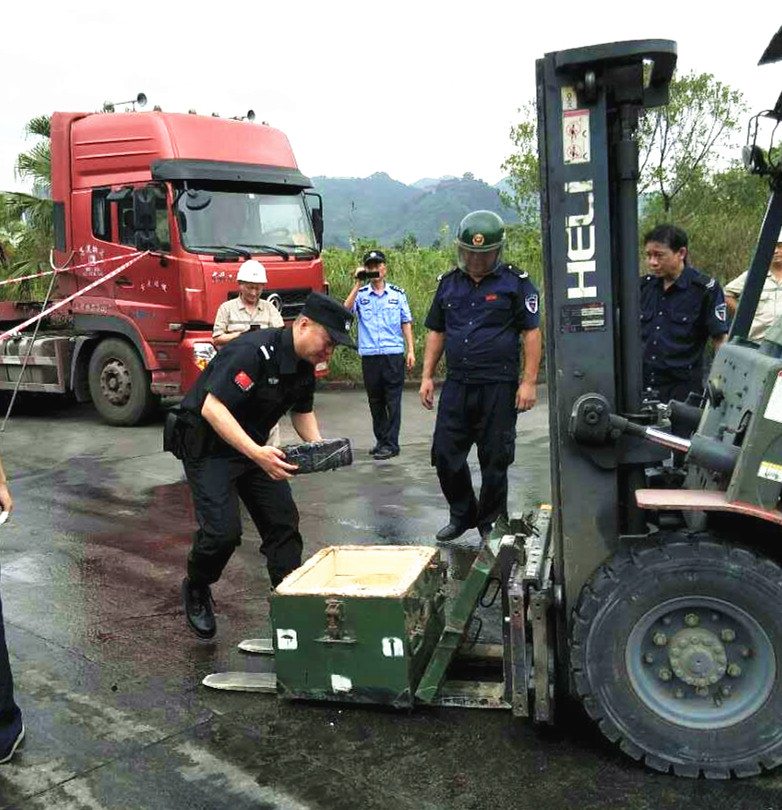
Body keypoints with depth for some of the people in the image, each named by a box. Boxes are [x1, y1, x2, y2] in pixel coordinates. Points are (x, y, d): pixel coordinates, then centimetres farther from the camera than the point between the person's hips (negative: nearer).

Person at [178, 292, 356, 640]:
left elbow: (302, 411, 15)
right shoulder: (253, 351, -28)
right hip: (209, 444, -8)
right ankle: (196, 591, 15)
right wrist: (256, 453, -43)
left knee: (283, 523, 3)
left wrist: (318, 446, -6)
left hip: (254, 445, 8)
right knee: (223, 530, -15)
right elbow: (212, 407, -35)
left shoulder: (304, 365, -1)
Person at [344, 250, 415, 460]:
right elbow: (346, 310, -13)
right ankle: (381, 440, 20)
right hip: (369, 354, 1)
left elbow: (406, 323, 10)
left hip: (394, 354, -1)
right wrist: (358, 283, -12)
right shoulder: (360, 294, 6)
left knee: (393, 401, -1)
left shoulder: (397, 293, 8)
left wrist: (411, 350, 4)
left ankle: (391, 444, 3)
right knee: (375, 401, 9)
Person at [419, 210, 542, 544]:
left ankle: (492, 525, 21)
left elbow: (532, 332, -4)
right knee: (444, 454, 5)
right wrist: (427, 376, 10)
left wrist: (529, 382, -10)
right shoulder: (448, 283, 11)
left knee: (495, 460, 4)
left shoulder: (515, 282, -1)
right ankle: (463, 514, 26)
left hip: (499, 387, -4)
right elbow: (436, 332, 16)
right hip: (457, 384, 4)